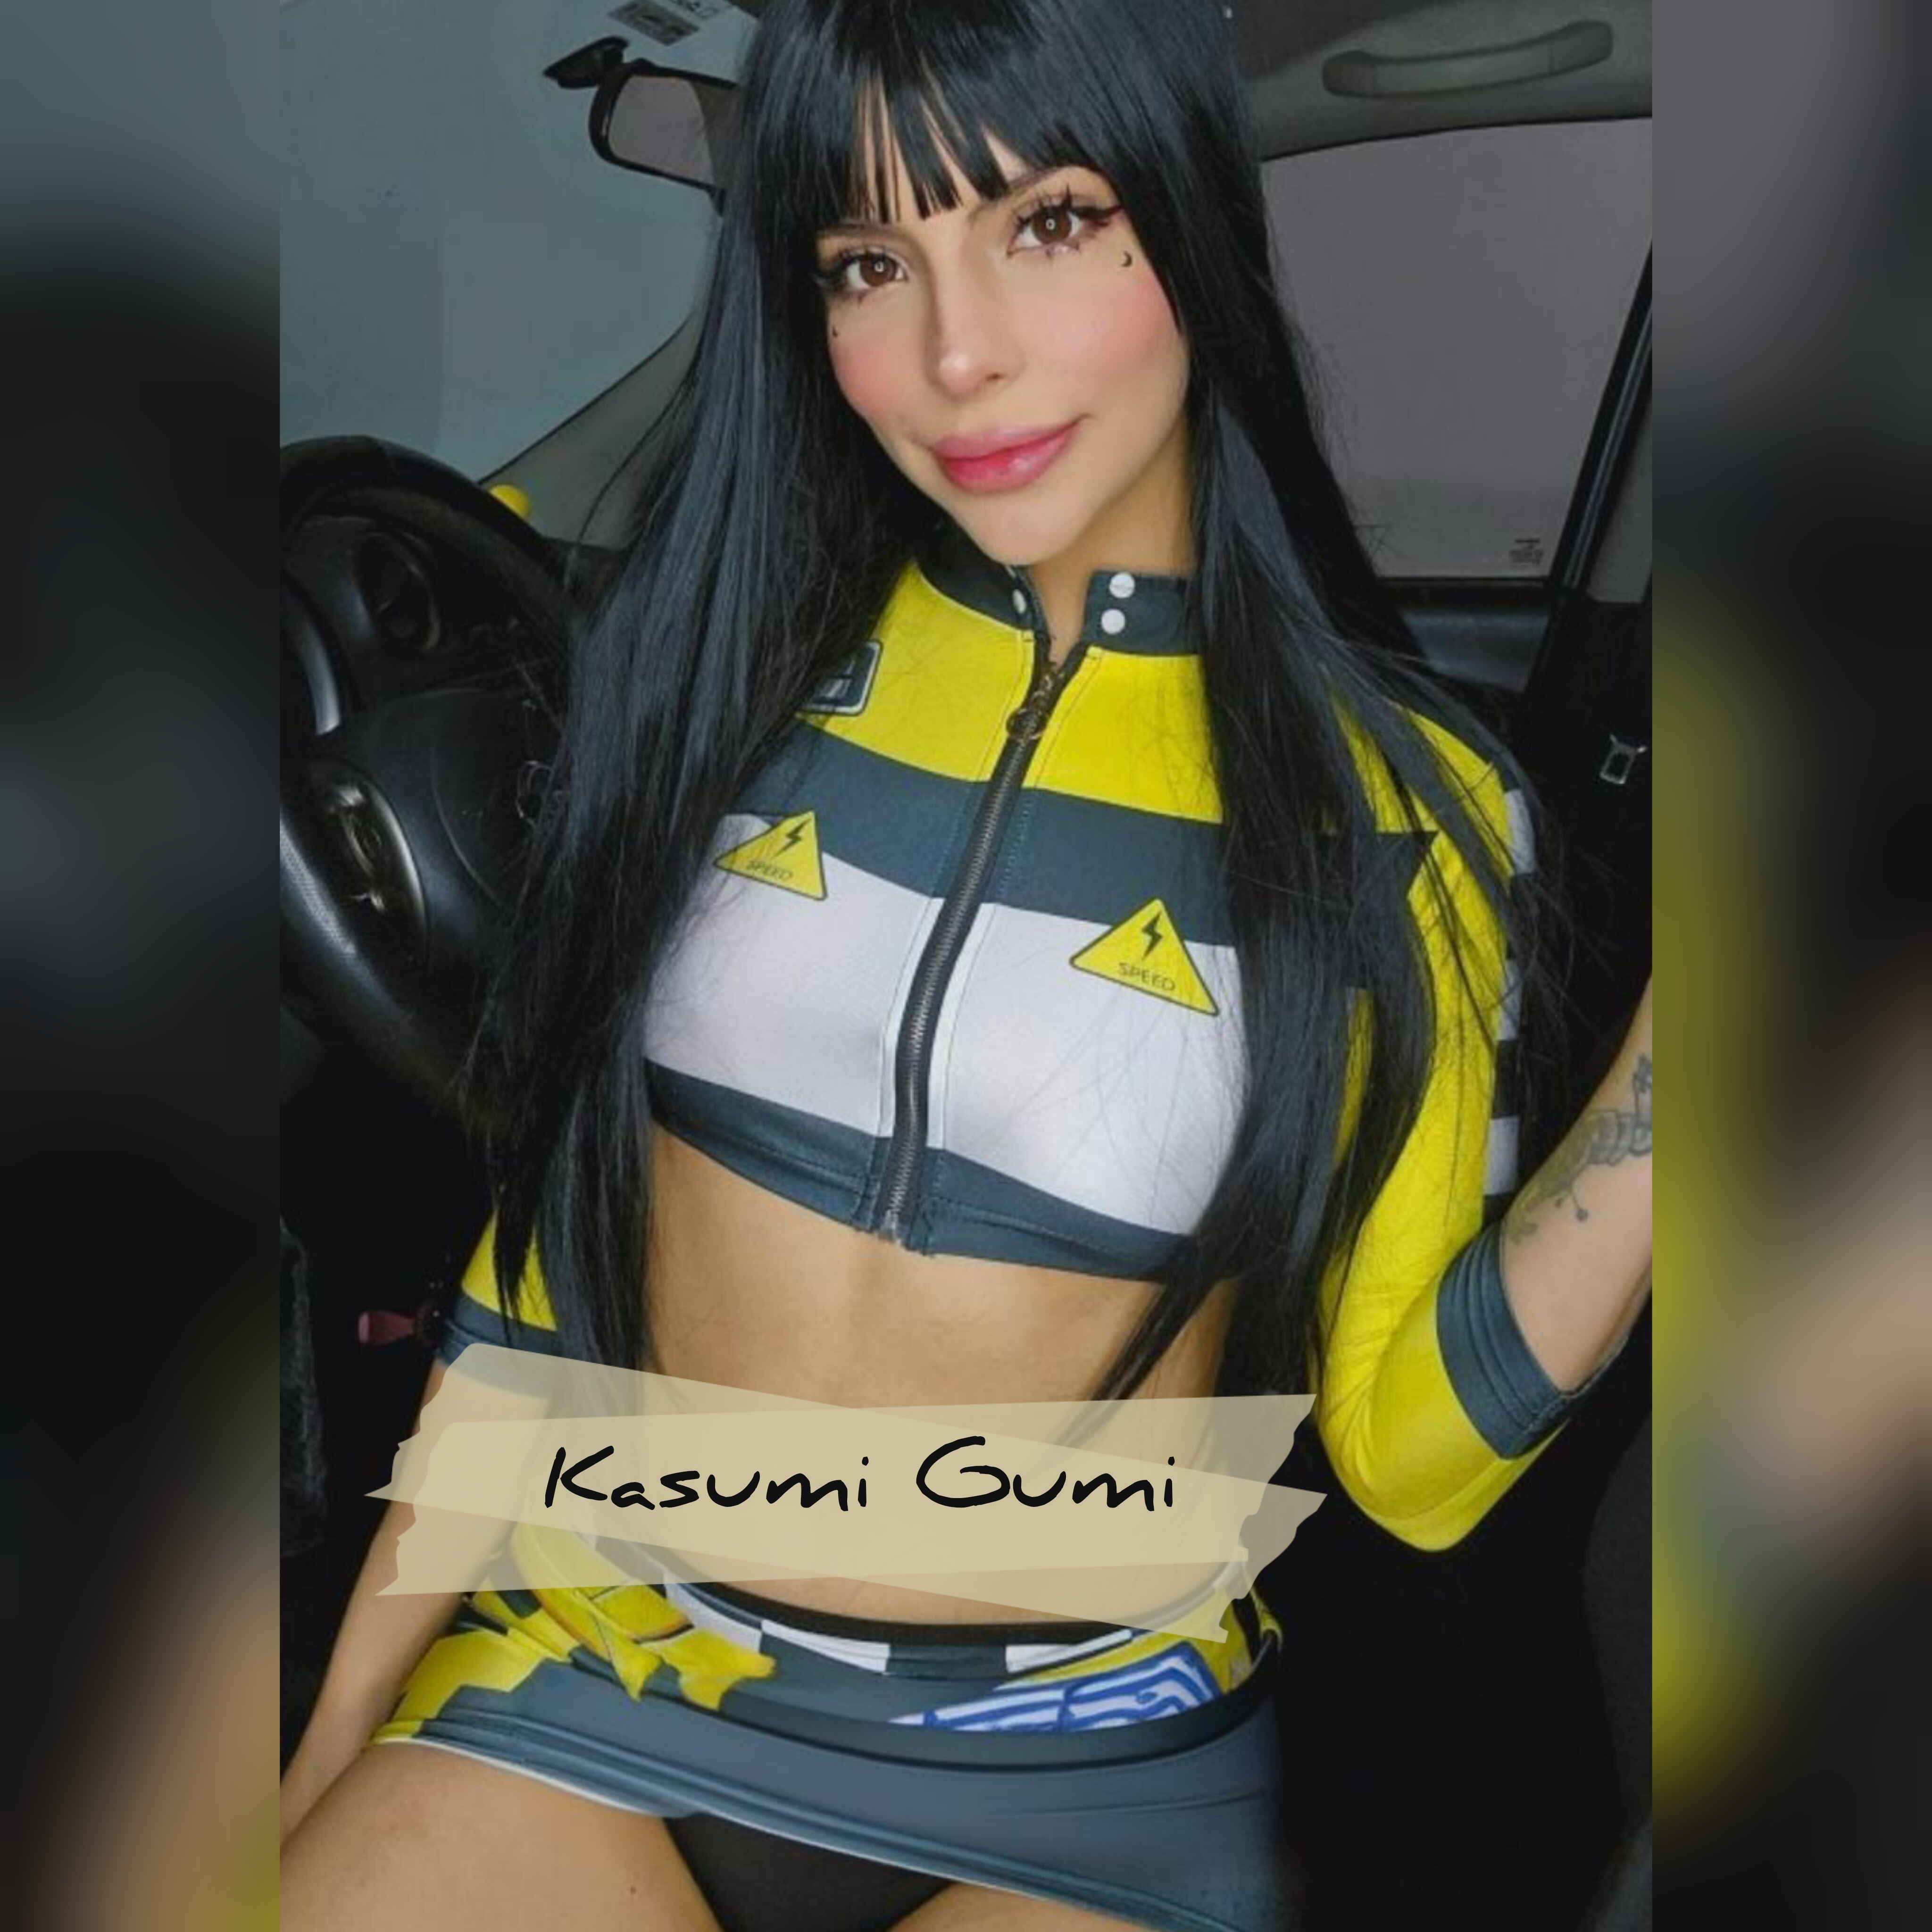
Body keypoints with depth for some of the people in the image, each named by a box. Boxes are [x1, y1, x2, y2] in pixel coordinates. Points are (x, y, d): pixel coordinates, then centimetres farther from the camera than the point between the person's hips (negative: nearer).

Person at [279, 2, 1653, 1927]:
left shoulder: (1401, 811, -7)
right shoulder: (724, 666, -2)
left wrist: (1664, 1065, -18)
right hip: (604, 1679, 2)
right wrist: (342, 1728, 5)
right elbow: (547, 1237, 5)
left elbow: (1404, 1450, -6)